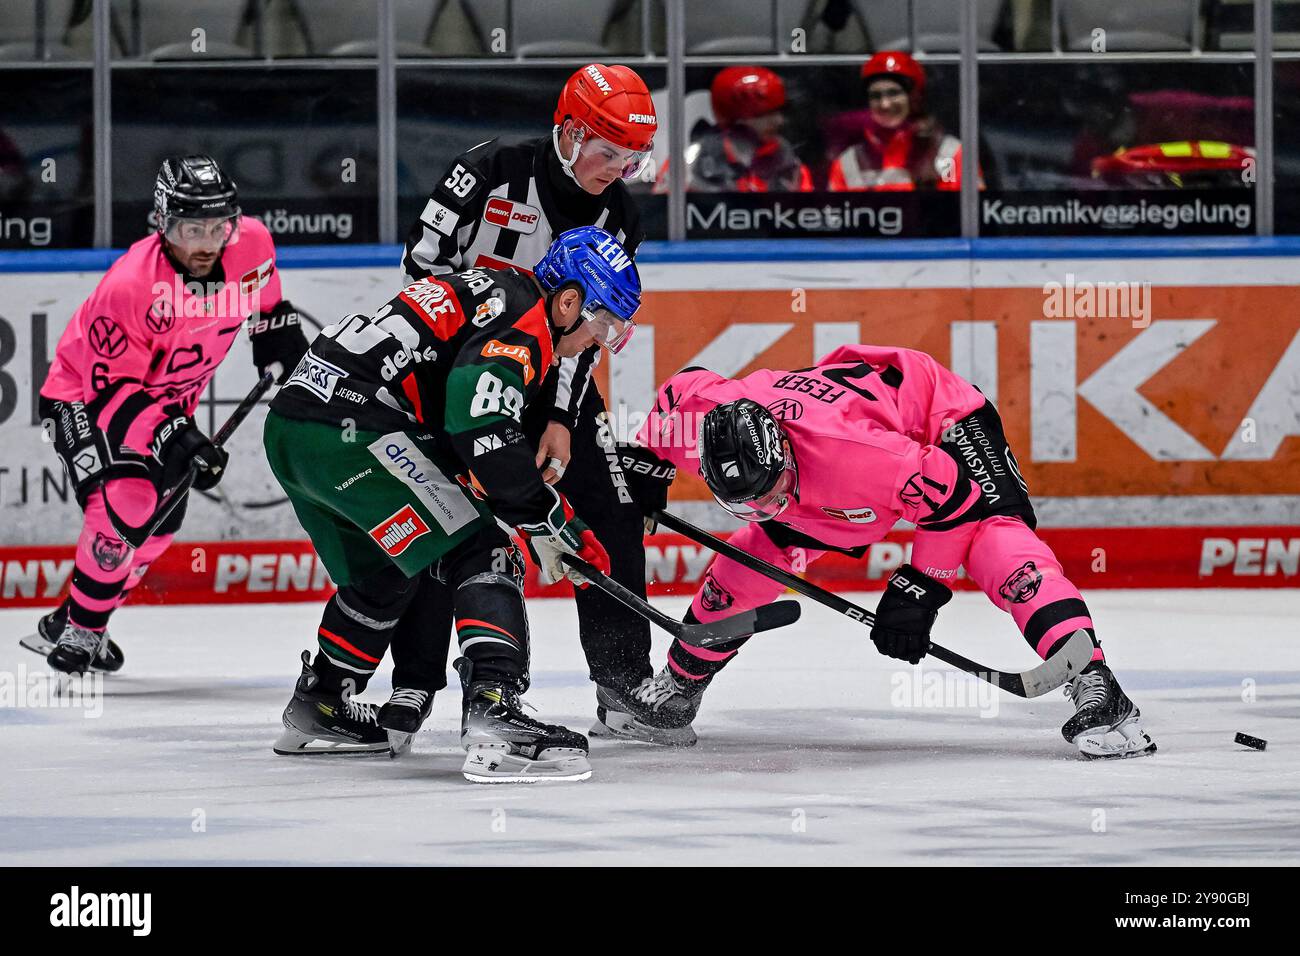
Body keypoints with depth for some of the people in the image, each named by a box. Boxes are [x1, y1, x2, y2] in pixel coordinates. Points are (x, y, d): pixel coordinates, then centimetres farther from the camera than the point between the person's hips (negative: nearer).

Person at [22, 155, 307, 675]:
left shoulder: (250, 244, -19)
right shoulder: (130, 285, -37)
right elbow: (113, 389, -34)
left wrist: (276, 323, 7)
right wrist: (173, 436, -44)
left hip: (166, 399, 7)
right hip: (85, 397, -7)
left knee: (158, 526, 12)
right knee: (127, 503, -28)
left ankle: (67, 625, 31)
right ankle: (80, 630, -12)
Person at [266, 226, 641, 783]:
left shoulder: (489, 292, 25)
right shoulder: (524, 321, -7)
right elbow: (484, 433, -22)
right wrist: (549, 524, -13)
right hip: (349, 431, -10)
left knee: (383, 574, 30)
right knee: (478, 555, -10)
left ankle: (317, 710, 44)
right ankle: (492, 714, -26)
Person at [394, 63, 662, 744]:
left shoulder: (618, 219, -7)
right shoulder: (492, 171, -19)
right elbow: (423, 260, -16)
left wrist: (561, 420, -18)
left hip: (555, 374, 4)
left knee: (610, 512, -4)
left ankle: (625, 681, 5)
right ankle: (414, 682, -4)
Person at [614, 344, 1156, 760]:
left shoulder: (852, 454, -45)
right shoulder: (696, 415, -29)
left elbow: (953, 494, -32)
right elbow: (682, 390, -2)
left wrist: (920, 588, -25)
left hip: (945, 419, -7)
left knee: (995, 534, -31)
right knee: (755, 557, 7)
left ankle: (1093, 685, -39)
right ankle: (679, 684, 29)